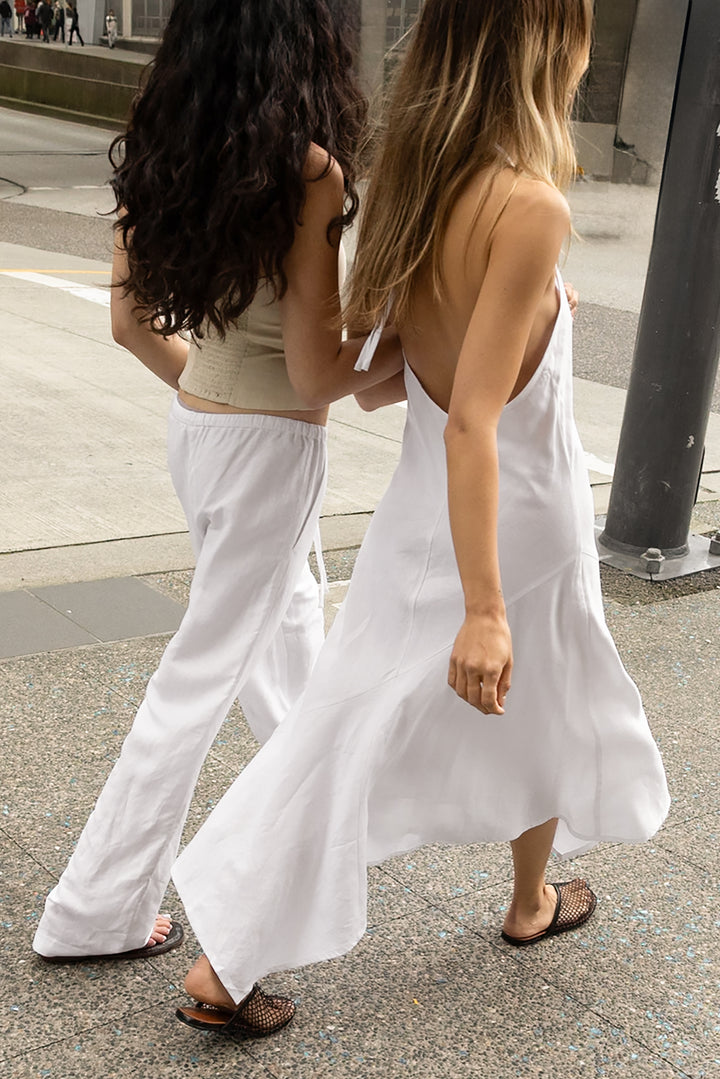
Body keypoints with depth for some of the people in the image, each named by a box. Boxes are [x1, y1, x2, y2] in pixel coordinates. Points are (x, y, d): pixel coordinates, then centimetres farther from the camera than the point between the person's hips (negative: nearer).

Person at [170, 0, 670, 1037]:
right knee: (544, 715, 21)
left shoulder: (408, 174, -2)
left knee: (347, 725, 10)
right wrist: (485, 609, -24)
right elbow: (474, 423, -27)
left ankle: (224, 965, 13)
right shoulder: (530, 207, -24)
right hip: (517, 515, -6)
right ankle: (533, 902, 46)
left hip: (422, 498, 6)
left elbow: (369, 372, 4)